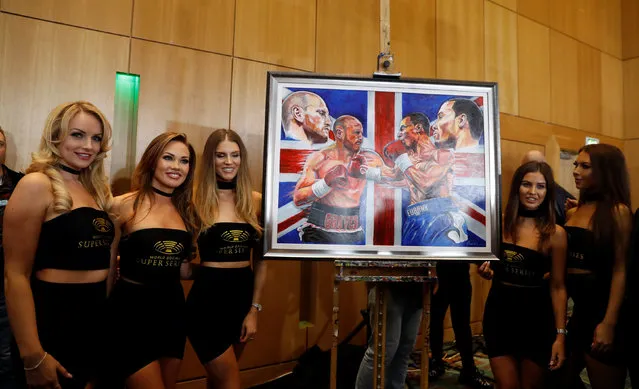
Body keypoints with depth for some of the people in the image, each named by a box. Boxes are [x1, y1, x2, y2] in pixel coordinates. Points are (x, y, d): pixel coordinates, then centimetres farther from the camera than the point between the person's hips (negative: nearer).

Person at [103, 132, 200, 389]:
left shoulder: (186, 210, 6)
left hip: (172, 310, 6)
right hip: (132, 310, -5)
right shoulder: (124, 205, -9)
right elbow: (107, 265, -5)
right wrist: (104, 317, -5)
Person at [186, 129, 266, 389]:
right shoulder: (196, 199, -7)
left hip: (243, 294, 4)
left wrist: (254, 309, 2)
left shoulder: (255, 201, 1)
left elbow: (260, 260, 4)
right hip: (207, 296, -4)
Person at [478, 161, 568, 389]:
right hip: (498, 311, 2)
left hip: (536, 315, -2)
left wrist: (560, 334, -8)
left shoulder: (555, 233, -9)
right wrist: (486, 270, -7)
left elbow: (557, 287, -6)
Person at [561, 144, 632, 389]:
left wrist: (609, 323, -18)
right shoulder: (573, 212, 8)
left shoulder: (618, 211, -10)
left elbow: (620, 269, -14)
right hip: (572, 306, 6)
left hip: (600, 308, -6)